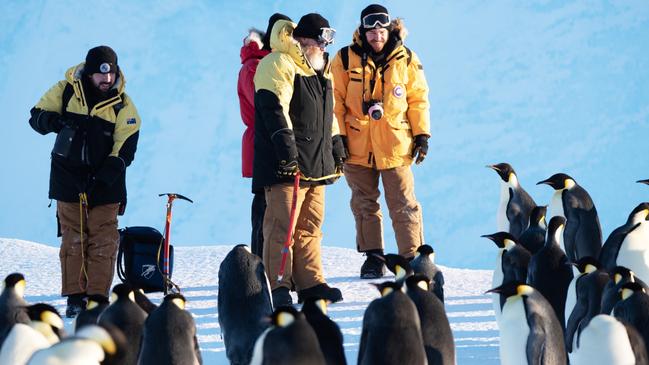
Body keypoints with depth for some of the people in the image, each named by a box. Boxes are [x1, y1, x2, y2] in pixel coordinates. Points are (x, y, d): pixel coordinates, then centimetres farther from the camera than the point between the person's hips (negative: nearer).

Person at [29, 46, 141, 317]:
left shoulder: (123, 106, -3)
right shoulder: (65, 91, 0)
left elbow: (125, 149, -5)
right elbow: (36, 116, 7)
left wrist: (111, 169, -21)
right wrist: (50, 120, -17)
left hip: (105, 182, 0)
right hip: (68, 178, 1)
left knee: (103, 242, -4)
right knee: (72, 239, 2)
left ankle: (97, 297, 1)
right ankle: (75, 297, 8)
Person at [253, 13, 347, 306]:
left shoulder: (320, 70, 22)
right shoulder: (278, 65, -9)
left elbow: (328, 115, 30)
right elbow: (274, 111, -18)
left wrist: (337, 151, 25)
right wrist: (287, 152, -24)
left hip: (316, 165, 9)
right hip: (285, 165, -9)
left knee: (310, 226, 9)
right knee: (282, 225, -9)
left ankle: (310, 283, 13)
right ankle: (278, 287, -8)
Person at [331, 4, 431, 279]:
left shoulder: (406, 60, 2)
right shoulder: (346, 59, -1)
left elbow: (418, 98, 8)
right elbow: (336, 100, 1)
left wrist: (421, 134, 3)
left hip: (395, 145, -1)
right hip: (357, 145, 1)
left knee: (403, 204, -1)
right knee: (364, 204, 9)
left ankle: (413, 258, 4)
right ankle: (373, 257, 18)